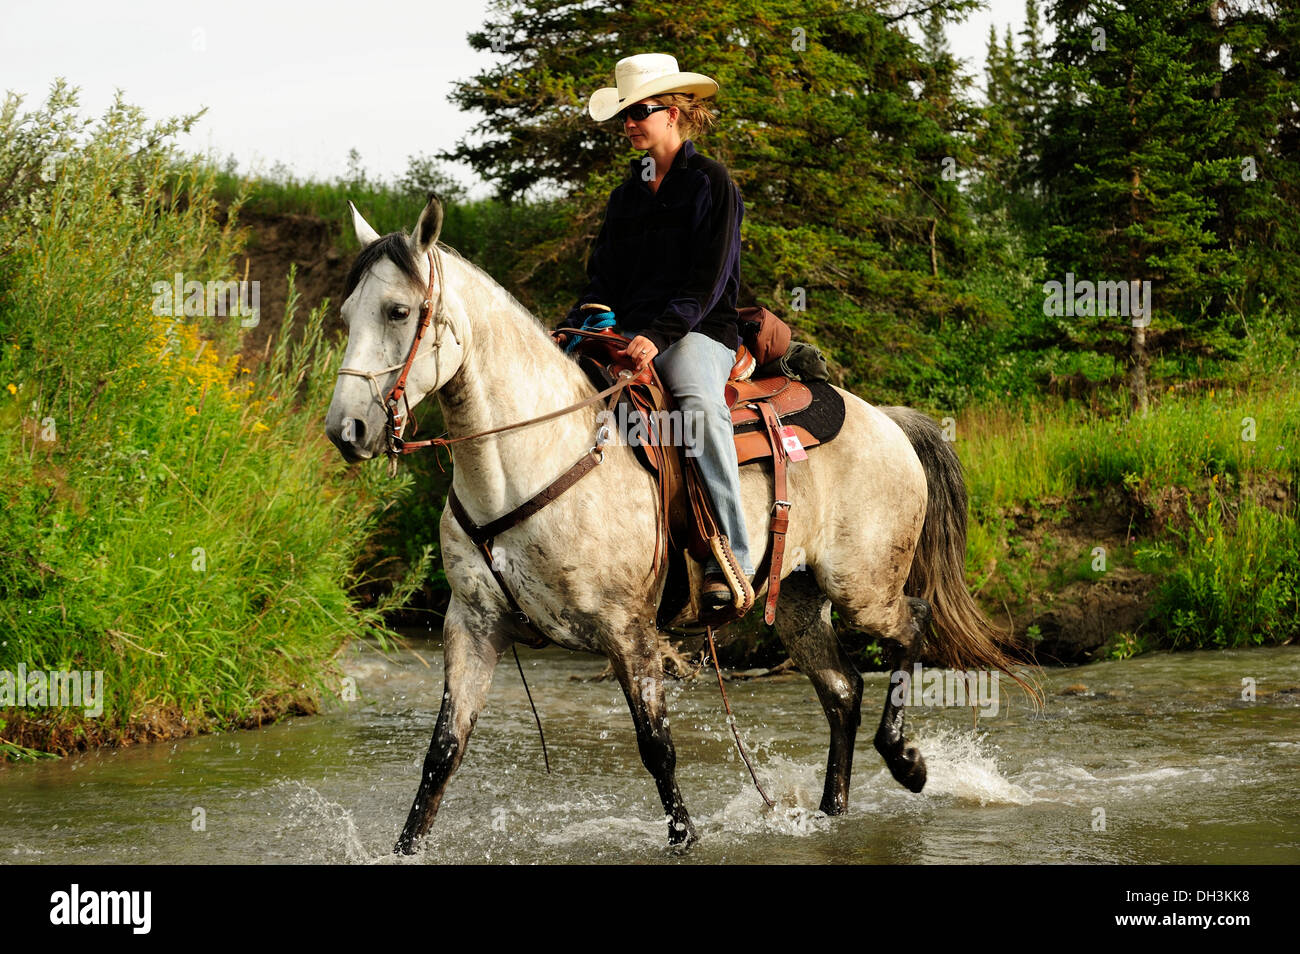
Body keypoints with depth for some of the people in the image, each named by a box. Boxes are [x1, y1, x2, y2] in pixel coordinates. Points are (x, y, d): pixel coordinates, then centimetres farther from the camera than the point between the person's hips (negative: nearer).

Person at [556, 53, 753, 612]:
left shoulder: (710, 182, -1)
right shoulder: (627, 193, 19)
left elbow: (707, 282, -9)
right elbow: (604, 276, 19)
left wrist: (659, 335, -22)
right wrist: (573, 329, -1)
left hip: (697, 333, -7)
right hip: (629, 334, 7)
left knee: (700, 404, -37)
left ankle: (732, 555, -39)